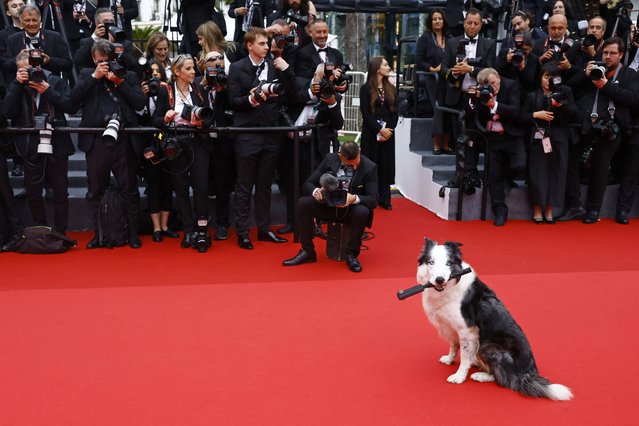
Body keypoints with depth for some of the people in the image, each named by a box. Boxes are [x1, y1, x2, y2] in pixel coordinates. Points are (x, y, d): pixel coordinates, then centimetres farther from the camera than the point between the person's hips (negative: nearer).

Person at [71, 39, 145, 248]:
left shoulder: (128, 76, 10)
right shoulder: (86, 74, 12)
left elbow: (140, 103, -2)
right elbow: (74, 98, -4)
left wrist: (120, 82, -7)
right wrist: (94, 76, -8)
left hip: (123, 140, -1)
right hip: (96, 141, 1)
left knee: (129, 189, 2)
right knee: (96, 190, 8)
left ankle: (133, 233, 13)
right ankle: (99, 233, 19)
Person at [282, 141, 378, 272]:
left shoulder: (369, 167, -13)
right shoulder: (330, 159, -5)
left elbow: (373, 200, -17)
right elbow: (308, 184, -3)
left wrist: (354, 198, -38)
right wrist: (315, 191, -28)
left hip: (352, 210, -2)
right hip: (328, 206, 3)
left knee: (362, 211, -37)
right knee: (302, 203, -22)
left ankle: (352, 254, -17)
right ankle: (308, 252, -11)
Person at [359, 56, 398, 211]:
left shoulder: (391, 89, 10)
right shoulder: (366, 88, -2)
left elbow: (395, 112, 6)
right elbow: (365, 112, -8)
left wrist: (389, 129, -9)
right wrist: (379, 129, -15)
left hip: (388, 133, 4)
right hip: (371, 133, -3)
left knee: (386, 165, 3)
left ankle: (384, 199, 8)